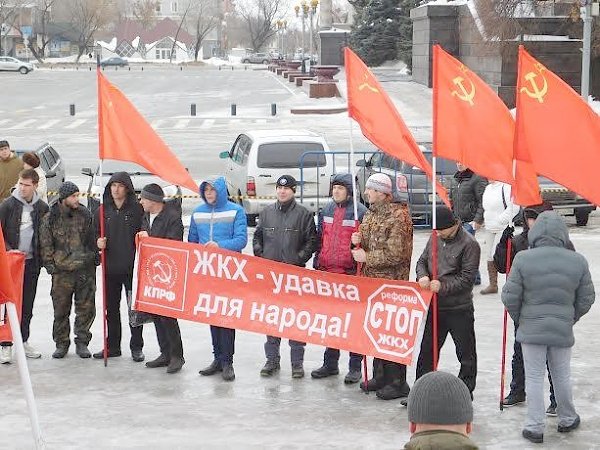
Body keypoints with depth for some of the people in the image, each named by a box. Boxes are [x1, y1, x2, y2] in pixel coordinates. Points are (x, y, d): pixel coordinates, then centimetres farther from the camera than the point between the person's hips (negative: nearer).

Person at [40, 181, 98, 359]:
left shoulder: (85, 214, 6)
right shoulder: (50, 218, -1)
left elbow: (93, 238, 14)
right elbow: (45, 244, 3)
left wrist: (95, 258, 11)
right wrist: (50, 264, -1)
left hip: (86, 270, 2)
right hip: (62, 271, -2)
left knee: (86, 308, 3)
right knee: (61, 310, 3)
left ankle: (82, 342, 14)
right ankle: (61, 344, 16)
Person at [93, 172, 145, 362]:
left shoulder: (137, 209, -4)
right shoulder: (103, 210, 8)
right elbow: (96, 234, 15)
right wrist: (98, 242, -5)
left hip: (132, 267, -4)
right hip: (110, 268, 4)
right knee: (111, 308, 11)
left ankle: (136, 347, 11)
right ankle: (112, 346, 21)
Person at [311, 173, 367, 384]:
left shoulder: (360, 212, -6)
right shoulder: (326, 211, 11)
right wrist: (317, 264, 13)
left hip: (351, 274, -6)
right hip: (327, 273, 6)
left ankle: (355, 366, 8)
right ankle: (330, 363, 24)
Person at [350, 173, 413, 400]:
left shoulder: (398, 217, -14)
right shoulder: (371, 213, 13)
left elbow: (395, 254, -19)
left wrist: (366, 257, -14)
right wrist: (359, 240, 0)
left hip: (392, 283, -9)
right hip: (372, 280, 9)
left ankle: (398, 382, 2)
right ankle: (380, 376, 24)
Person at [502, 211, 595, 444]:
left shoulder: (523, 259, -15)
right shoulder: (578, 261, -7)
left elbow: (510, 296, -9)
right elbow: (586, 298, 3)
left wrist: (519, 319, 9)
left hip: (531, 329, -2)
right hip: (563, 330, 2)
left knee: (534, 378, 8)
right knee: (562, 376, 19)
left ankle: (534, 427, 12)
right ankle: (567, 420, 35)